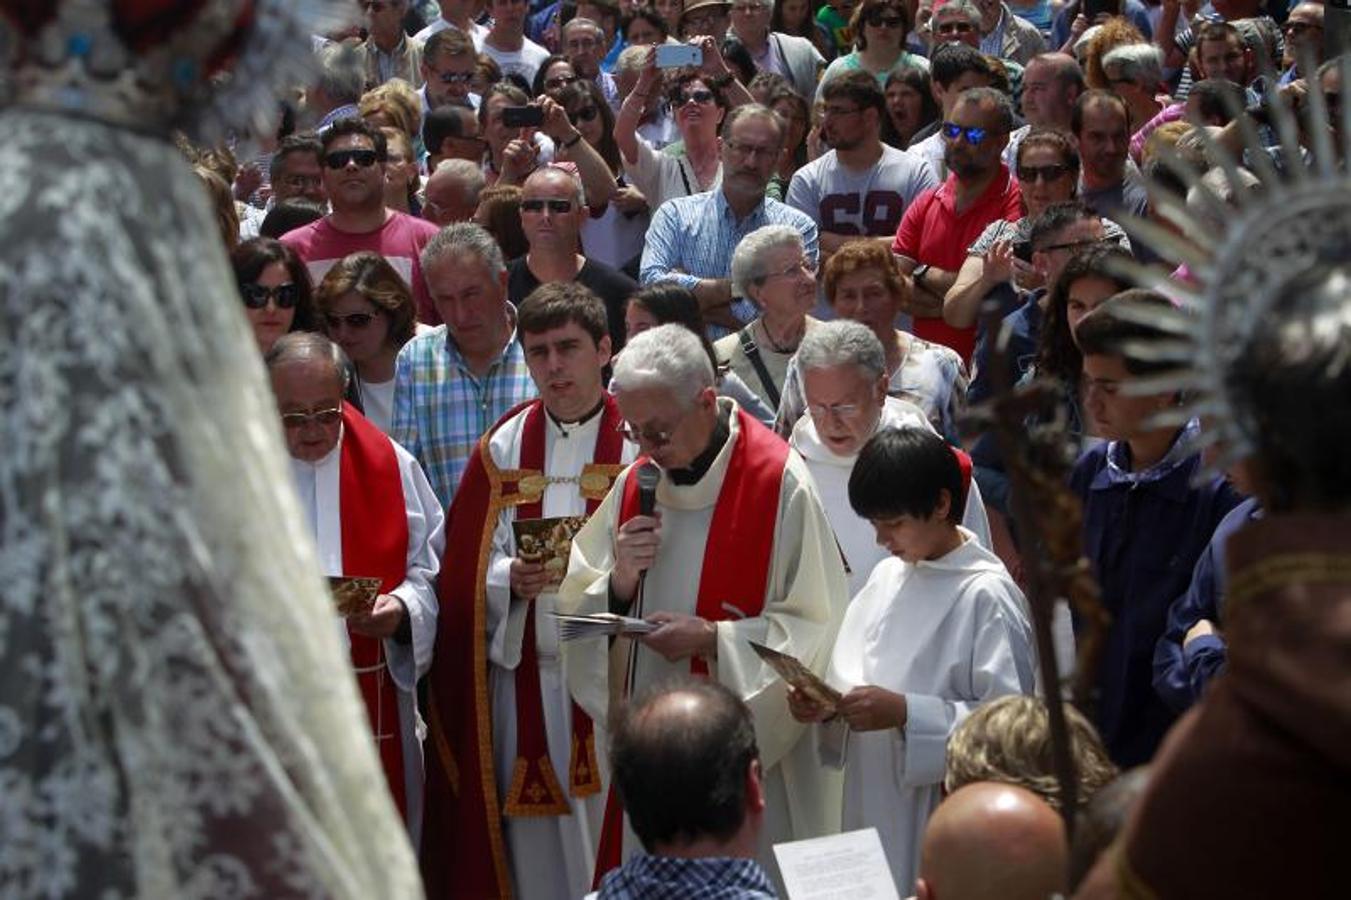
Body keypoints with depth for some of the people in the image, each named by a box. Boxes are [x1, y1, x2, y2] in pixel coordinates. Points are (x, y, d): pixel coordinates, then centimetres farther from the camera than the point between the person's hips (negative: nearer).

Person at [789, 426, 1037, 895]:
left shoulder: (987, 595, -13)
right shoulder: (887, 576, 10)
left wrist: (906, 713, -23)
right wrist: (826, 706, -3)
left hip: (940, 818, -7)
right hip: (870, 805, 7)